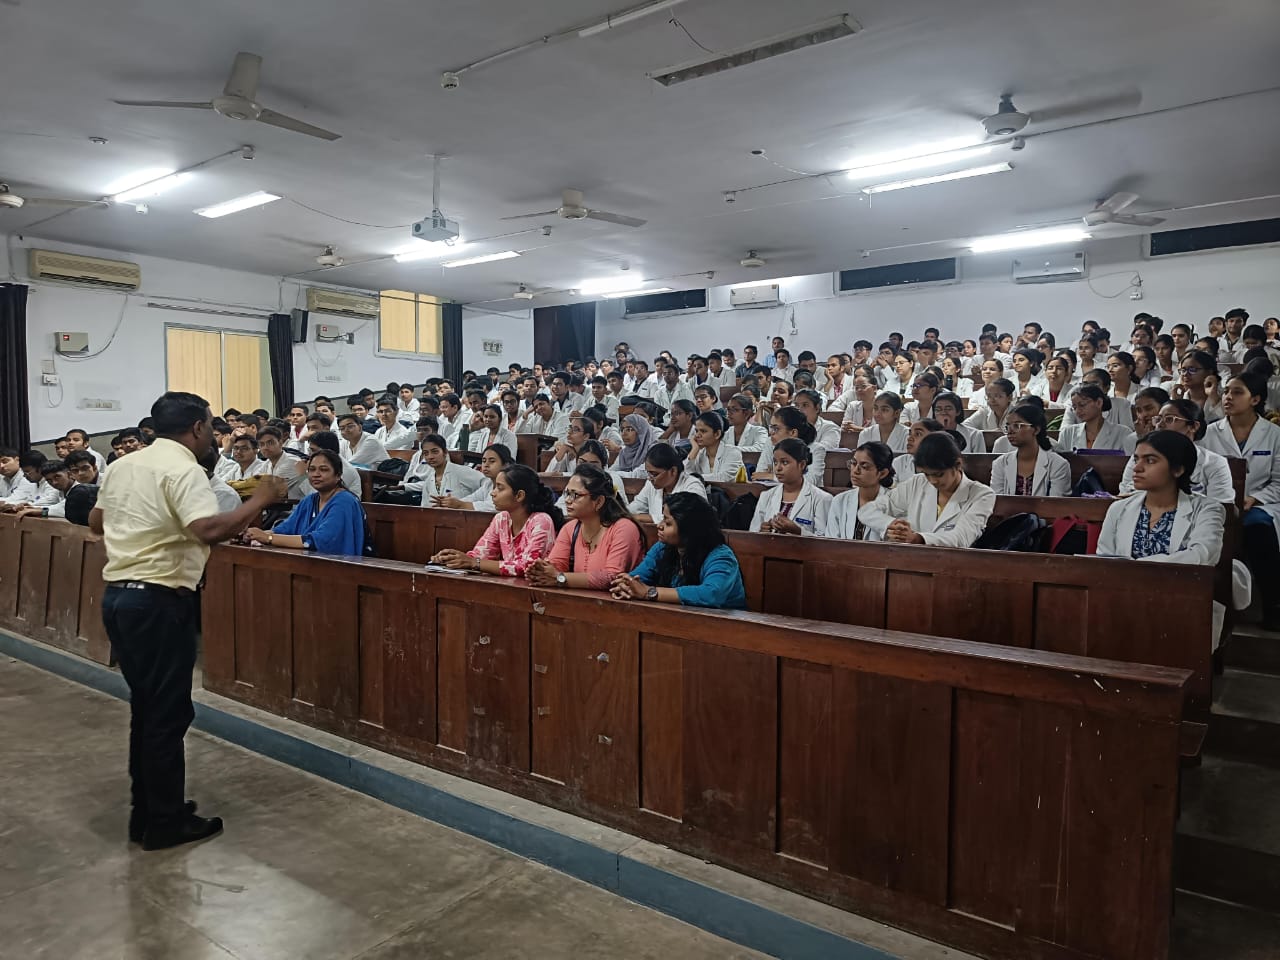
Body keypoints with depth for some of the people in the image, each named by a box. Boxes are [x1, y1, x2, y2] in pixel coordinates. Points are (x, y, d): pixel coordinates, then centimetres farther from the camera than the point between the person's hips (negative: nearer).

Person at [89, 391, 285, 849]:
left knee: (146, 707, 18)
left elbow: (96, 523, 26)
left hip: (117, 595, 9)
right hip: (158, 602, -9)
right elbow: (207, 529, -30)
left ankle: (146, 812, 28)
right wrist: (260, 500, -20)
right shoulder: (183, 470, -15)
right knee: (168, 712, 2)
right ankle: (165, 823, 13)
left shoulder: (121, 466, 12)